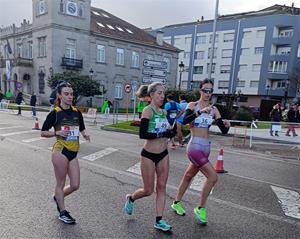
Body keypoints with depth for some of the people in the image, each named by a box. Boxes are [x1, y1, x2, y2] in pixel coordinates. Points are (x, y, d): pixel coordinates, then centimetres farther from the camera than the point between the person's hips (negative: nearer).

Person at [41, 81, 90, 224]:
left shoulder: (76, 112, 6)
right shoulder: (55, 113, -6)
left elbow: (82, 128, 19)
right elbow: (43, 132, 0)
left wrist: (85, 134, -3)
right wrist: (57, 133, -16)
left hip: (73, 153, 5)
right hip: (60, 151, -5)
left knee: (75, 185, 7)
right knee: (61, 183, 8)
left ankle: (57, 197, 37)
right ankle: (62, 213, 27)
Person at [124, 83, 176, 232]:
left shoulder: (163, 112, 6)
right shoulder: (148, 110, -14)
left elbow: (169, 134, 11)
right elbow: (142, 134, -24)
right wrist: (162, 134, -23)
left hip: (163, 154, 6)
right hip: (149, 155, -6)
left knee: (161, 187, 9)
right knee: (148, 190, 7)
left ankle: (159, 221, 22)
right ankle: (131, 198, 38)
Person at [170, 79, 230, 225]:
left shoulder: (213, 109, 7)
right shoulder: (193, 105, -6)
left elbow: (223, 131, 3)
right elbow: (184, 120, -26)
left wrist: (227, 126, -18)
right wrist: (200, 112, -37)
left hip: (206, 148, 6)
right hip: (194, 147, -6)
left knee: (189, 176, 19)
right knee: (212, 177, -13)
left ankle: (176, 203, 39)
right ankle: (201, 208, 8)